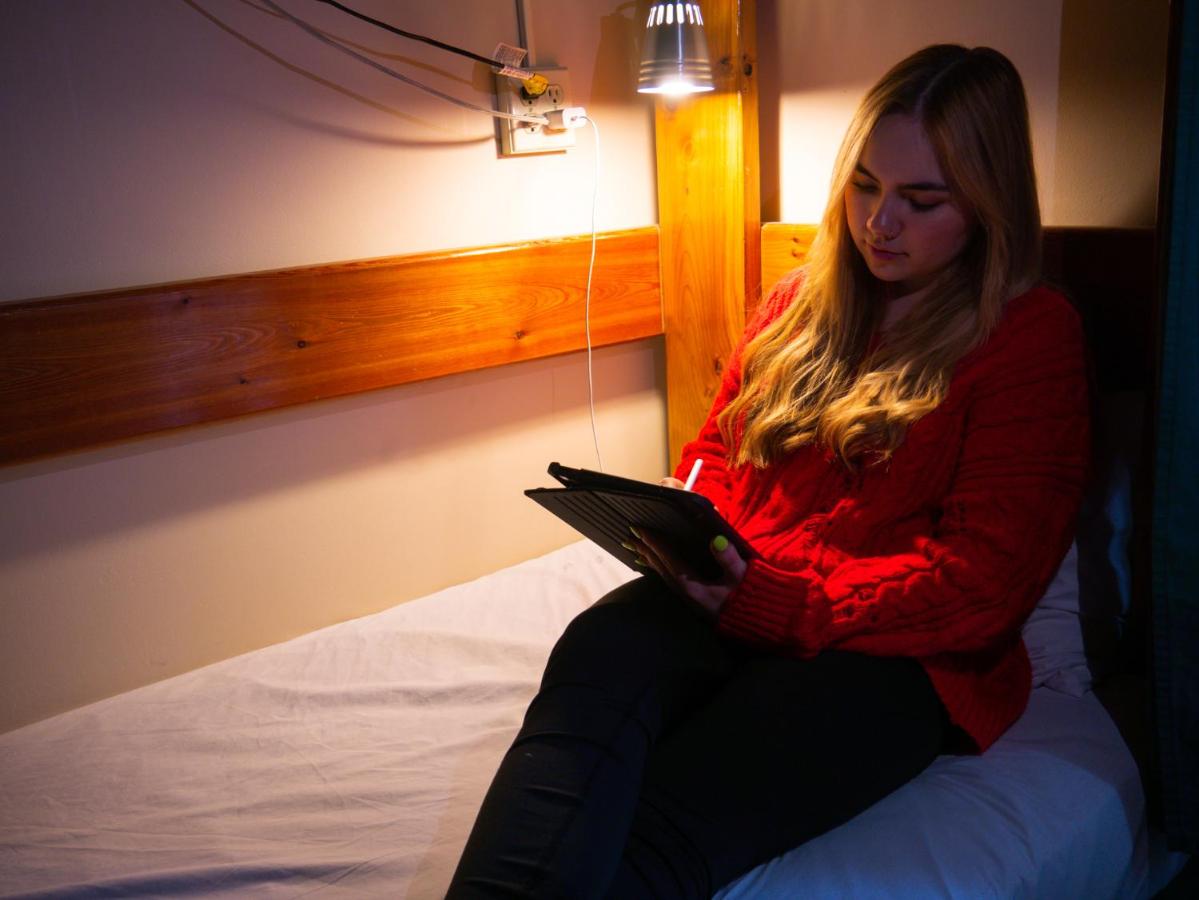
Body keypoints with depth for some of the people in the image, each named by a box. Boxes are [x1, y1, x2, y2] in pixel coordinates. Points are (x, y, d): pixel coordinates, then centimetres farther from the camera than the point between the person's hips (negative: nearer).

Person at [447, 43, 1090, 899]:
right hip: (727, 598, 4)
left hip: (897, 648, -4)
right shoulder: (802, 300, 19)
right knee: (597, 655, -33)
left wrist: (765, 598, -18)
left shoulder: (1035, 338, 2)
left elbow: (978, 584, -7)